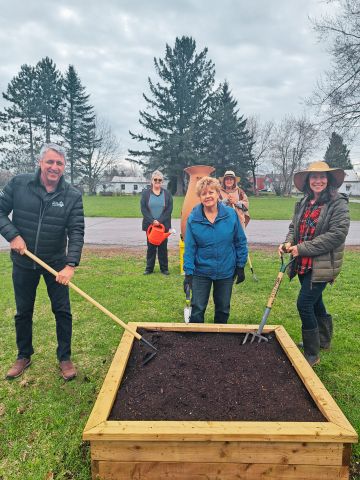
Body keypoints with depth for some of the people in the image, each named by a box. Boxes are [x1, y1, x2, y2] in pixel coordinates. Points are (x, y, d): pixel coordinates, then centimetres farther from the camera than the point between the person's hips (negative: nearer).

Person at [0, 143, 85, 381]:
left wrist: (70, 265, -26)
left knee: (62, 311, 5)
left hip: (56, 263, -1)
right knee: (23, 312, 15)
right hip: (23, 262, 1)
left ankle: (65, 357, 23)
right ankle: (24, 356, 35)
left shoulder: (73, 196, -12)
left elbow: (76, 232, -17)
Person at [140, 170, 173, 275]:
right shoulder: (145, 193, 4)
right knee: (151, 247, 7)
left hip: (163, 225, 0)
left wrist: (160, 221, -13)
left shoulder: (167, 193, 4)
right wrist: (152, 221, -14)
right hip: (150, 225, 0)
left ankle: (164, 268, 15)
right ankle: (149, 268, 17)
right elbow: (143, 209, -3)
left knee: (163, 247, 6)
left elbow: (169, 209, -3)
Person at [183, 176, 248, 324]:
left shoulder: (231, 214, -9)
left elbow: (240, 242, -1)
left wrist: (240, 266, 0)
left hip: (226, 272, 1)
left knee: (223, 309, 17)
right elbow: (189, 248, -8)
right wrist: (188, 273, -12)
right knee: (197, 309, 7)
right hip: (201, 272, -1)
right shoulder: (193, 218, -11)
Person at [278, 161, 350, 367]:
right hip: (304, 263, 7)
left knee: (304, 304, -9)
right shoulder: (303, 203, 9)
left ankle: (312, 355, 8)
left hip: (322, 265, -7)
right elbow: (294, 227, 16)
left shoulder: (338, 203, -12)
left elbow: (337, 234, -20)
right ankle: (324, 340, 43)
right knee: (315, 302, 20)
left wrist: (302, 248, -21)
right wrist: (289, 242, -7)